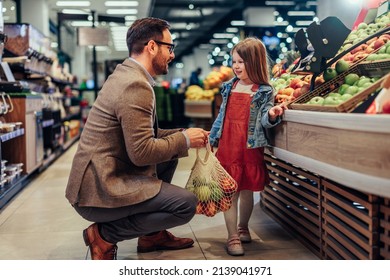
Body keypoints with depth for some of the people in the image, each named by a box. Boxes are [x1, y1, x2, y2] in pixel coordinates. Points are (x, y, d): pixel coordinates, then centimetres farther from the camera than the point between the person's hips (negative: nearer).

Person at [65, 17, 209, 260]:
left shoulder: (127, 75, 12)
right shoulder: (135, 85, -20)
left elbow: (142, 134, 18)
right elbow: (141, 152, -23)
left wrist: (182, 134, 8)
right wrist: (184, 139, -9)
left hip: (102, 176, 10)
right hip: (100, 189, -10)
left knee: (170, 155, 20)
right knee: (187, 204, -14)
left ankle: (152, 234, 22)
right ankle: (104, 235, -2)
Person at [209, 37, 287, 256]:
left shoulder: (264, 91, -3)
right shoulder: (230, 87, 9)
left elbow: (263, 120, -7)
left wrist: (272, 115, -29)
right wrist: (212, 138, 19)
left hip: (250, 148, -2)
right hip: (227, 146, 3)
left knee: (247, 191, 11)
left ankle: (242, 228, 33)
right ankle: (233, 238, 6)